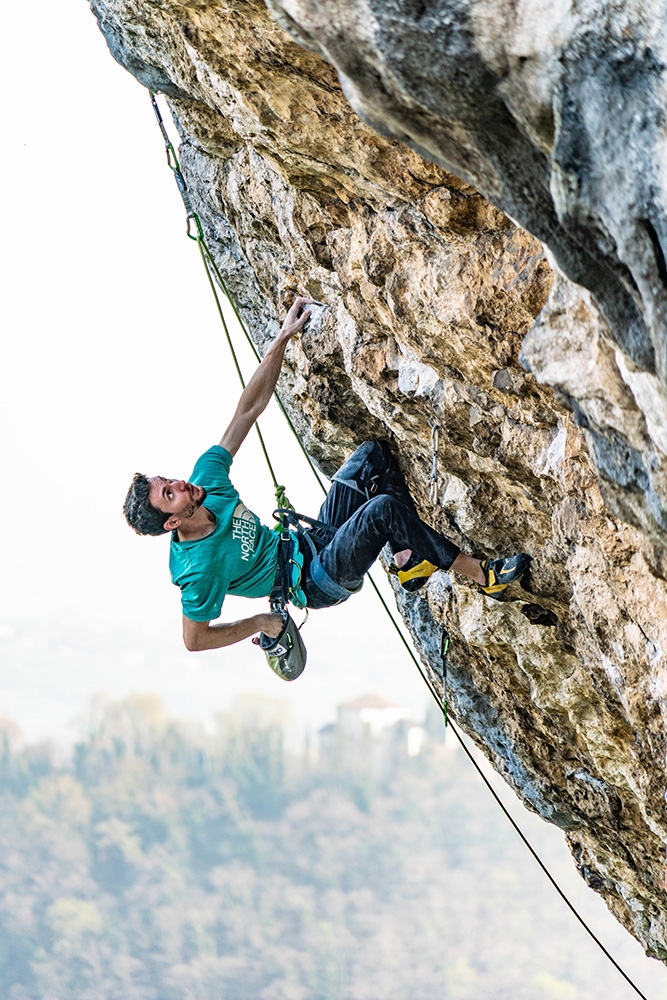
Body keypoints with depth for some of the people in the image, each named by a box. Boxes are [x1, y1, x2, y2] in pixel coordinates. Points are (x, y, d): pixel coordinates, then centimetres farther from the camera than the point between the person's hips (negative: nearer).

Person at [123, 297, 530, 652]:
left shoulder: (207, 480, -8)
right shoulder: (198, 568, -26)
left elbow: (248, 410, -5)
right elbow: (194, 638, -17)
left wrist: (284, 338, -11)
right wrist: (260, 623, -12)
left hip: (311, 544, 8)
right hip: (322, 582, -8)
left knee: (374, 454, -5)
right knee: (383, 507, -32)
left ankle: (410, 558, -4)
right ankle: (481, 573, -18)